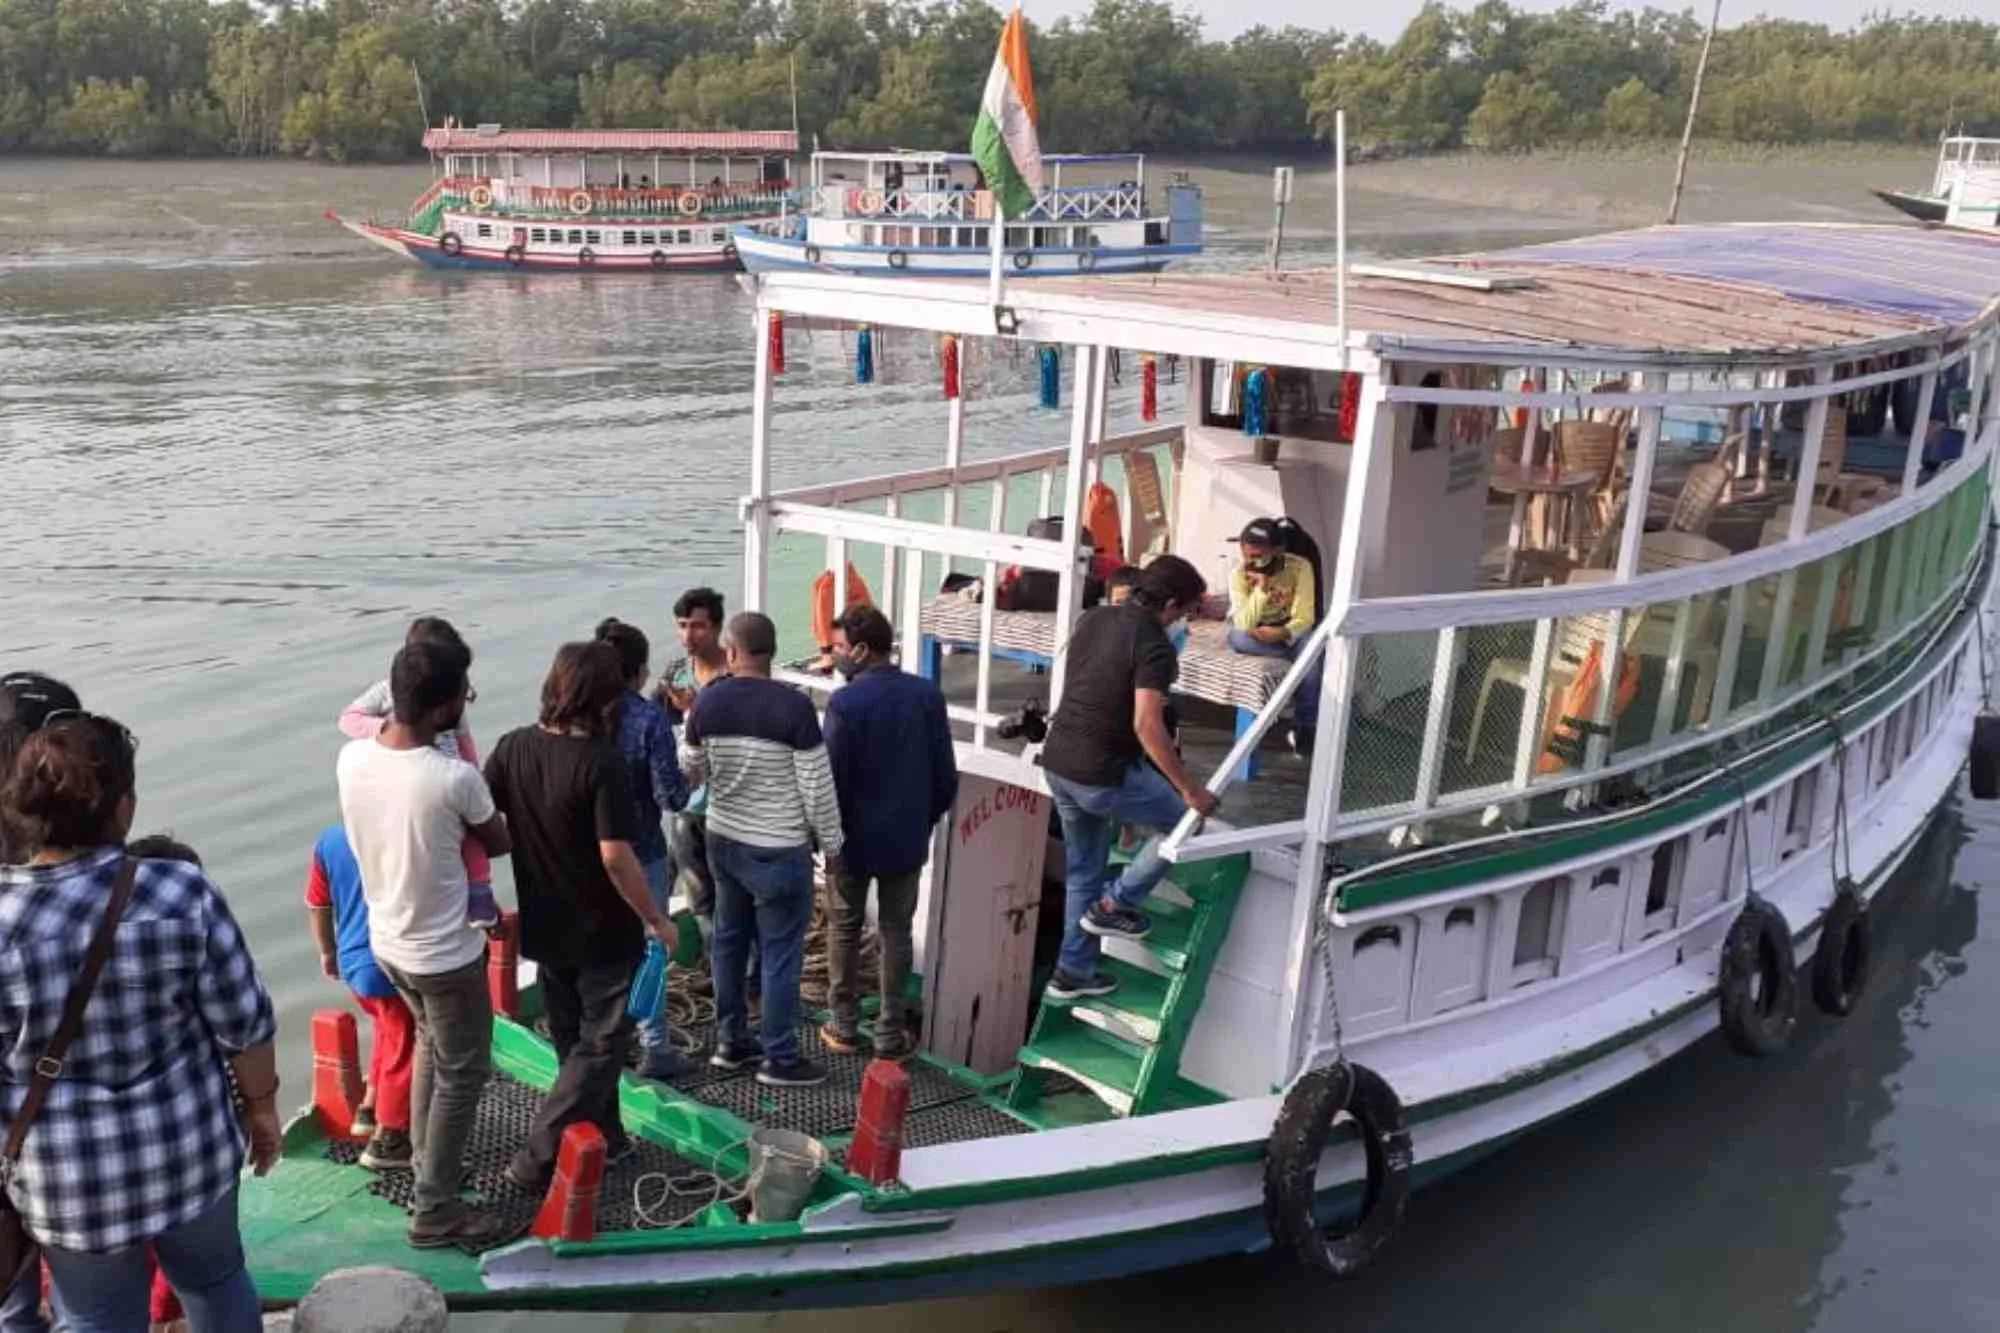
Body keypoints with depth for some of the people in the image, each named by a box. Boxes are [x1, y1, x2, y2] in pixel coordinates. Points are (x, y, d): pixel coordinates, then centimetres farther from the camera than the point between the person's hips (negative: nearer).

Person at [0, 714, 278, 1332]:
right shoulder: (181, 894, -19)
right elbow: (245, 1025, -11)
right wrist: (260, 1104, 7)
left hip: (69, 1180, 0)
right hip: (189, 1148, 1)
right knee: (217, 1280, 25)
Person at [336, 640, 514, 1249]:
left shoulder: (351, 758, -12)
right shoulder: (455, 777, -28)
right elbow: (500, 844, -8)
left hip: (386, 941, 7)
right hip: (445, 953, -7)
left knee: (431, 1043, 30)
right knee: (462, 1073, 11)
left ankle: (425, 1159, 44)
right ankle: (435, 1210, 20)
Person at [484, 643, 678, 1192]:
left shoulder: (513, 747, -6)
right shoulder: (602, 761, -23)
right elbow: (615, 857, -25)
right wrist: (657, 920, -14)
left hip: (545, 926, 6)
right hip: (602, 930, -6)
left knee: (573, 1039, 21)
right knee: (601, 1043, 8)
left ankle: (601, 1138, 35)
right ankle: (539, 1157, 3)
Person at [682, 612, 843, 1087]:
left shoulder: (707, 702, -4)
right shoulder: (794, 707, -19)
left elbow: (692, 773, 9)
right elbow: (817, 787, -15)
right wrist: (832, 845, -3)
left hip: (723, 840, 6)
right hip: (779, 851, -5)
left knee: (728, 941, 18)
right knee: (780, 955, 4)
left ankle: (731, 1042, 30)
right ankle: (779, 1059, 12)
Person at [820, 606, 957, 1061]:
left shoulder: (845, 702, -18)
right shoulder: (927, 695, -4)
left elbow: (832, 777, -15)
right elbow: (945, 775, 1)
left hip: (854, 838, -3)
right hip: (907, 839, 3)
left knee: (844, 928, 14)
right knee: (896, 930, 12)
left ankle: (844, 1028, 21)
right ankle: (890, 1034, 15)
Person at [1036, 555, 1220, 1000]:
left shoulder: (1092, 619, 7)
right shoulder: (1154, 646, -17)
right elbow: (1147, 726, -25)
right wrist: (1189, 790, -20)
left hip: (1058, 762, 8)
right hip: (1101, 774, -8)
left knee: (1082, 871, 22)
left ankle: (1074, 971, 29)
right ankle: (1115, 904, 12)